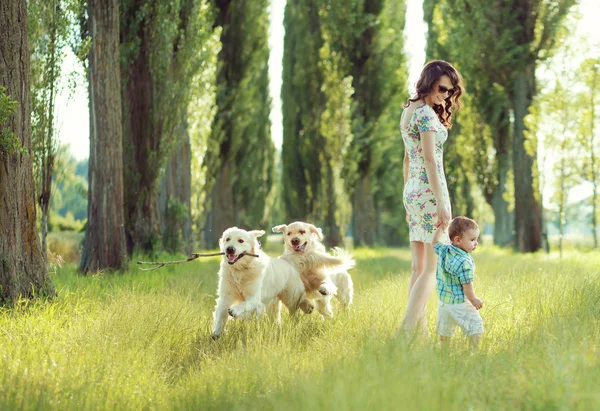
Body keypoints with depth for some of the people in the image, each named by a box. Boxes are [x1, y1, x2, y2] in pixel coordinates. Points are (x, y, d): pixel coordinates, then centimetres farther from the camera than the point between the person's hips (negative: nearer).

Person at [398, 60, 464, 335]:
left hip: (412, 193, 9)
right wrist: (441, 203, -21)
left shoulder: (409, 111, 15)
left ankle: (421, 331, 10)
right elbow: (429, 159, -19)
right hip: (430, 191, -9)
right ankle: (405, 331, -16)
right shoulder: (426, 113, -13)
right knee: (433, 268, -7)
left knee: (419, 268, 9)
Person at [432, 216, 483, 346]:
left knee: (445, 331, 19)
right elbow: (466, 285, -21)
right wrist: (474, 299, -8)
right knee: (475, 326, -2)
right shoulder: (464, 262, -24)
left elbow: (434, 243, 22)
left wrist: (441, 227, 29)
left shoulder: (443, 250, -1)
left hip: (443, 301, 8)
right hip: (460, 303, -8)